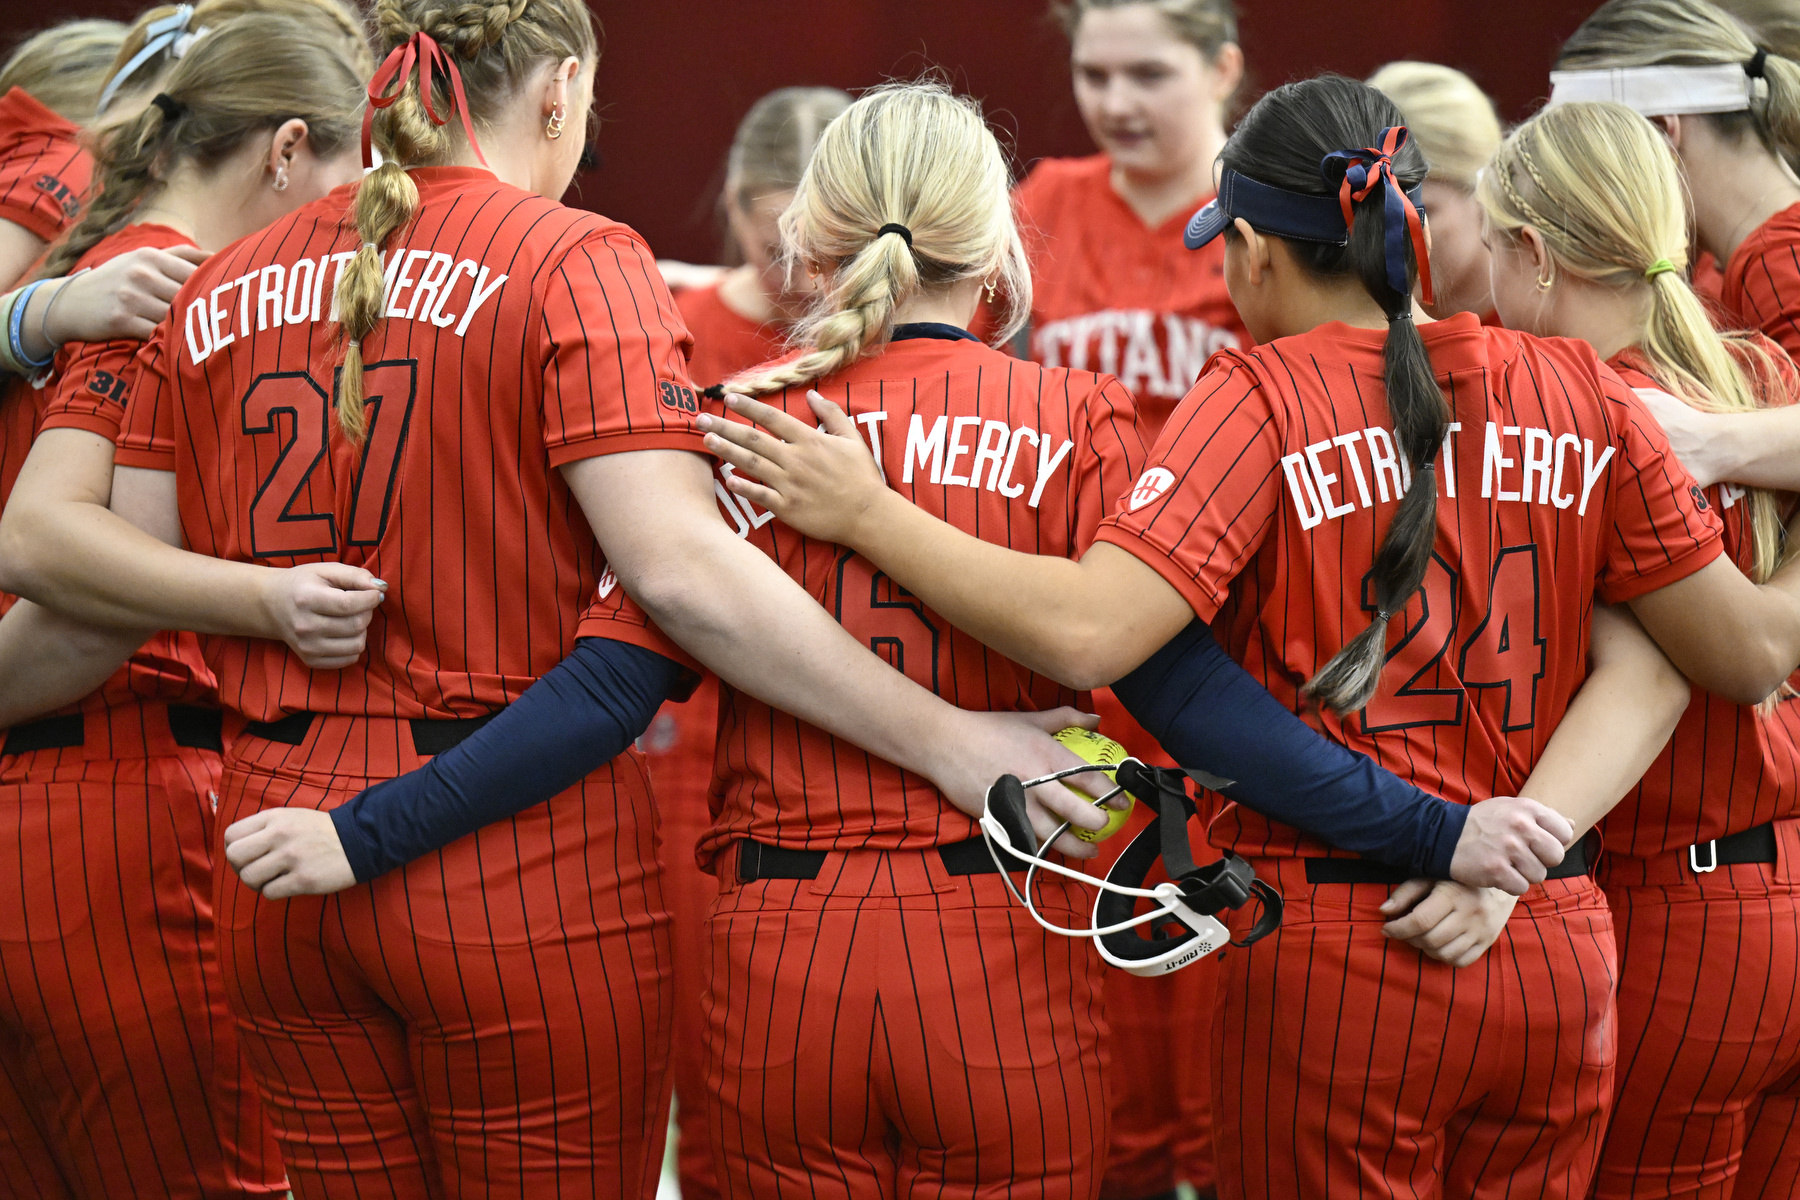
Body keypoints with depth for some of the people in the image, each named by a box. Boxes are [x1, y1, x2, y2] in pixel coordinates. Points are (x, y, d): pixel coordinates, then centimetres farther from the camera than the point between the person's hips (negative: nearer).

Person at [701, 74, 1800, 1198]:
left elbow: (1085, 633, -23)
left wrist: (865, 513, -15)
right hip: (1560, 958, 4)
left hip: (1337, 962, -4)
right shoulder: (1581, 389, 2)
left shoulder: (1263, 399, -9)